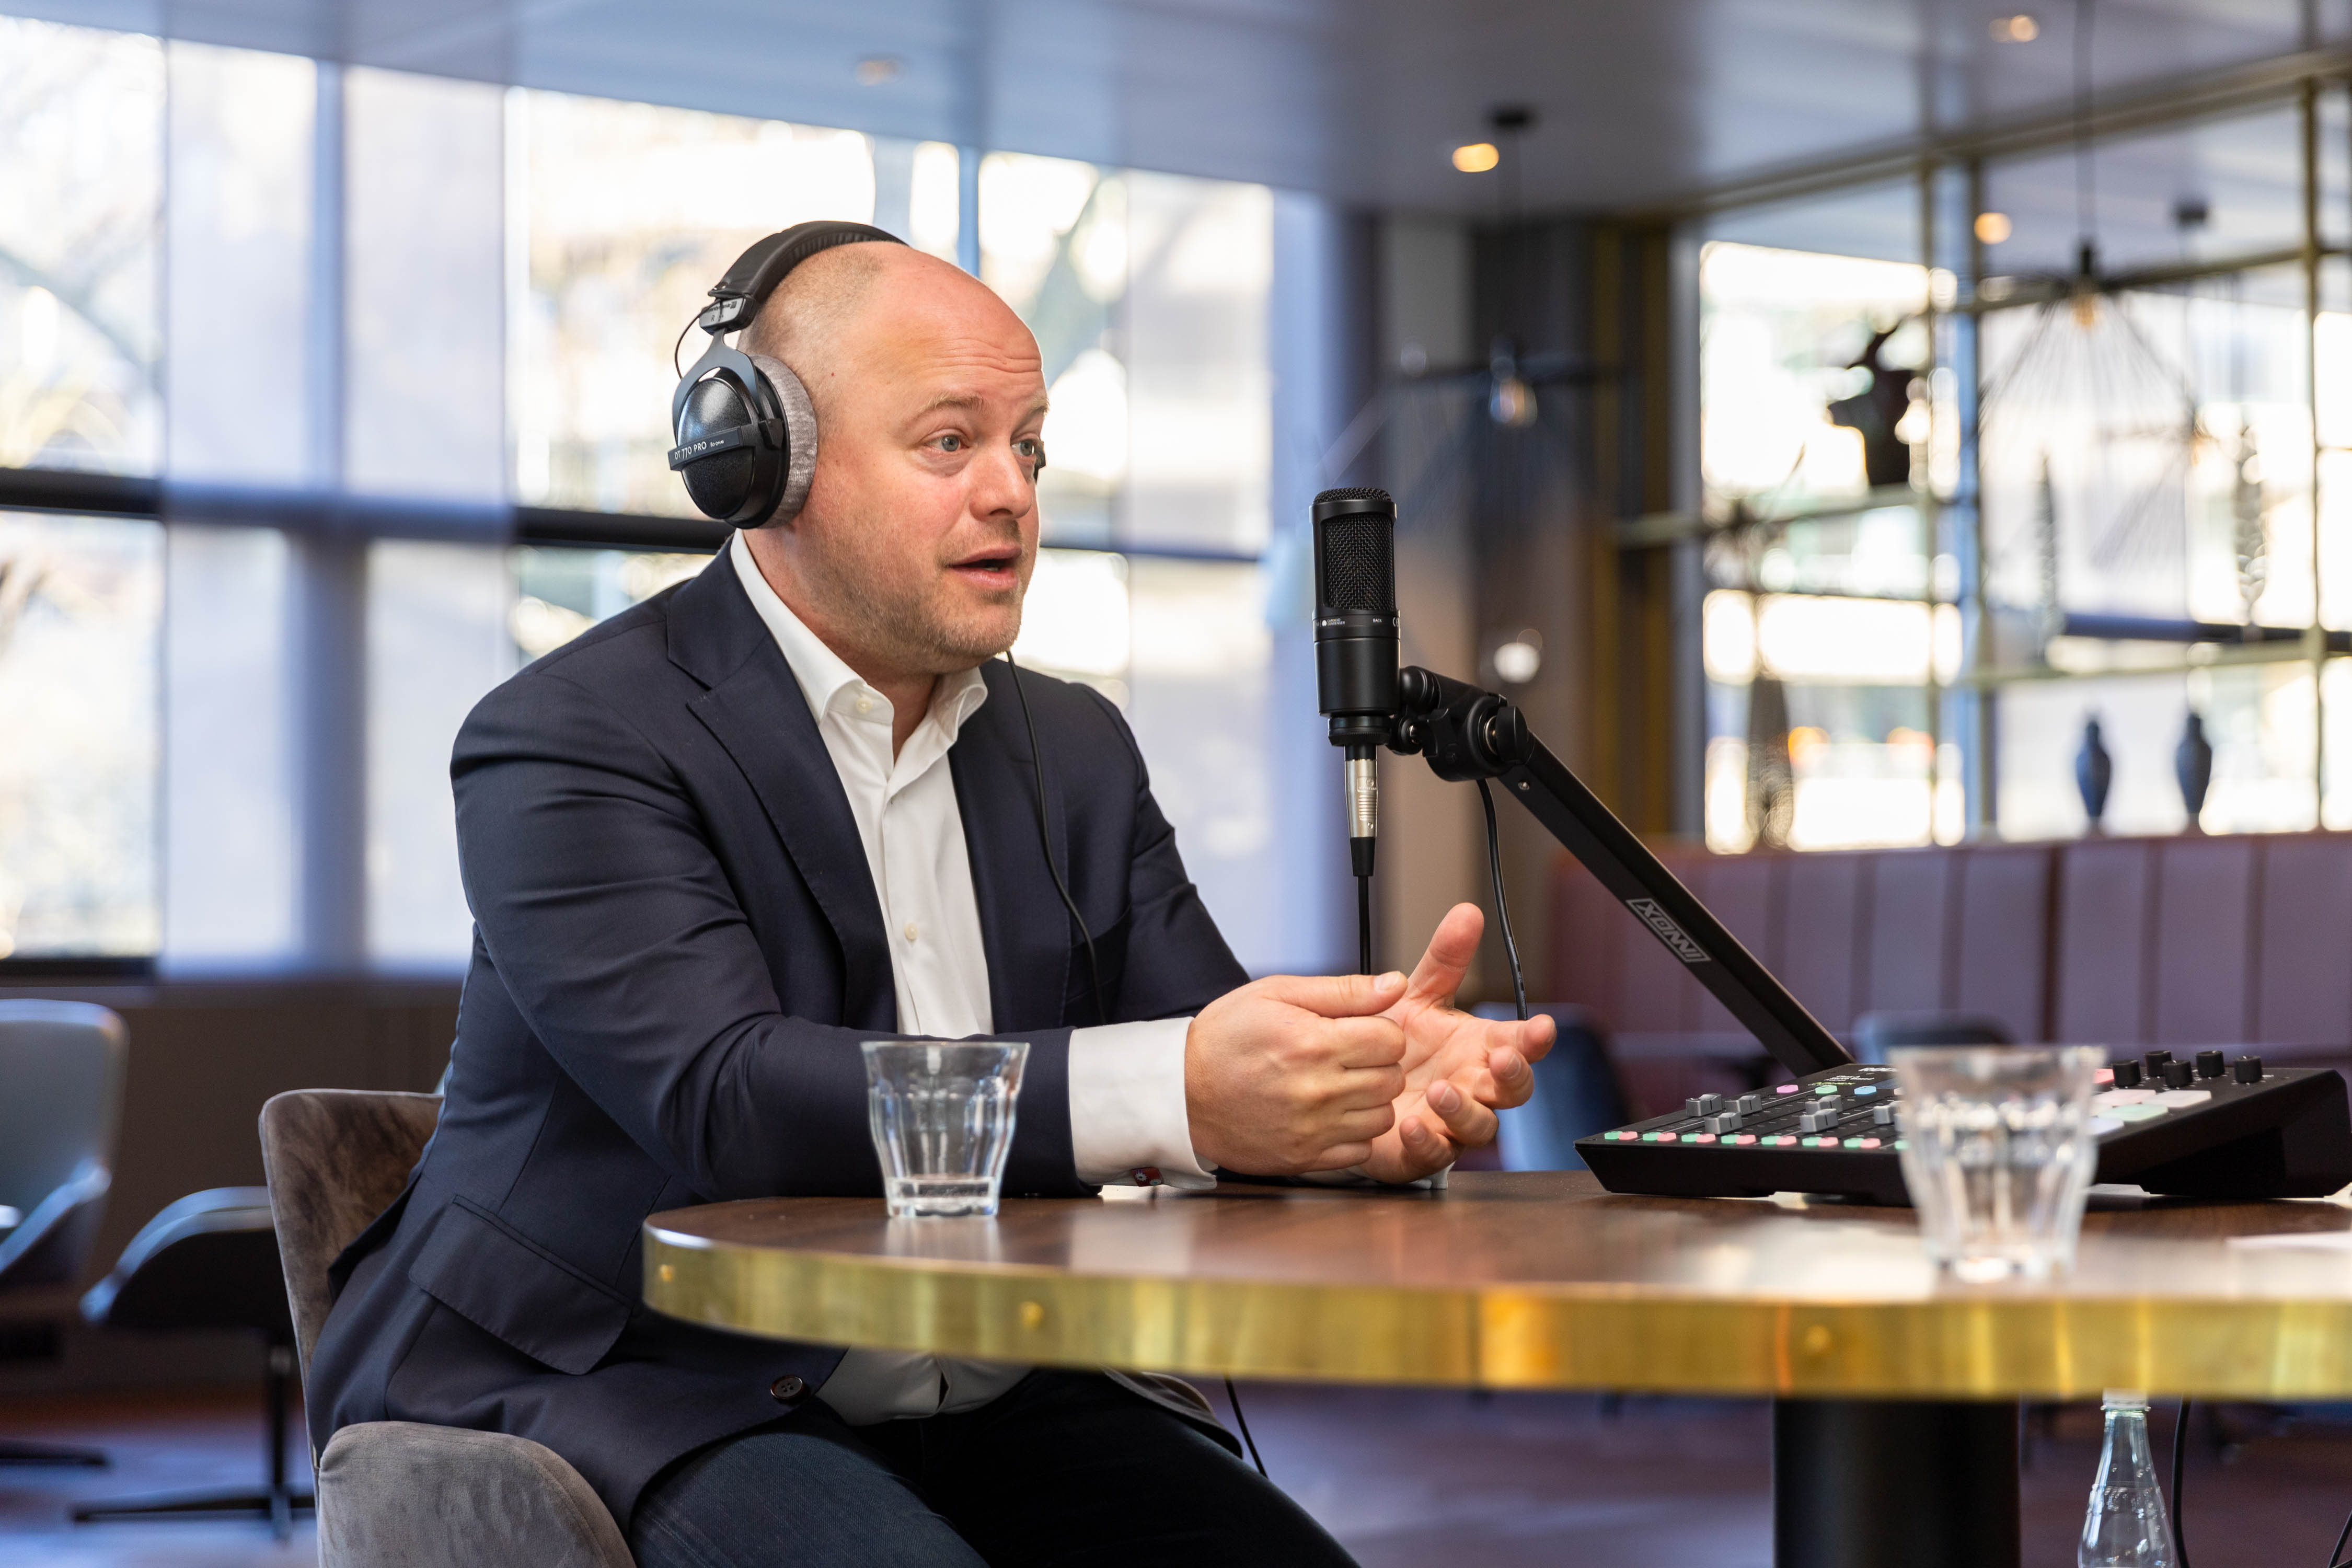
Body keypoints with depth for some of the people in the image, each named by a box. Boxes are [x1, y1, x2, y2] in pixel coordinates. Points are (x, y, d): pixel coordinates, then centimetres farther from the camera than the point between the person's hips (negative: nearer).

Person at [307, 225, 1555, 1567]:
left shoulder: (1077, 752, 13)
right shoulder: (573, 740, -8)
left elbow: (1224, 1048, 6)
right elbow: (724, 1095, -22)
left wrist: (1376, 1088, -20)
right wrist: (1174, 1091, -31)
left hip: (985, 1402, 5)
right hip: (638, 1391, -4)